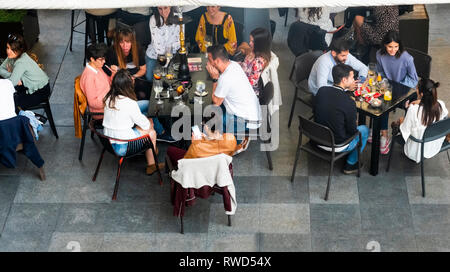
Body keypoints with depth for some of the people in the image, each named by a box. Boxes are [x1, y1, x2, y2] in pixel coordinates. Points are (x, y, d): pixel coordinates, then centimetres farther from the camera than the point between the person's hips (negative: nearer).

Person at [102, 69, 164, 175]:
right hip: (123, 146, -7)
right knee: (151, 132, 14)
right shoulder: (130, 104, -24)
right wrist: (149, 122, 12)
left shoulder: (109, 98, -3)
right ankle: (151, 165, 29)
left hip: (108, 141, 7)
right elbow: (144, 123, -10)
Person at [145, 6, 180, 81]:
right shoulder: (154, 19, -14)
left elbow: (180, 41, -7)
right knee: (149, 78, 2)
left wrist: (171, 47, -23)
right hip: (153, 55, 0)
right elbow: (155, 41, -17)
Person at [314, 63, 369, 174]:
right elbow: (352, 130, -15)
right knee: (364, 130, 20)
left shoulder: (321, 90, -11)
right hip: (336, 146, -6)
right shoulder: (348, 103, -28)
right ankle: (350, 164, 30)